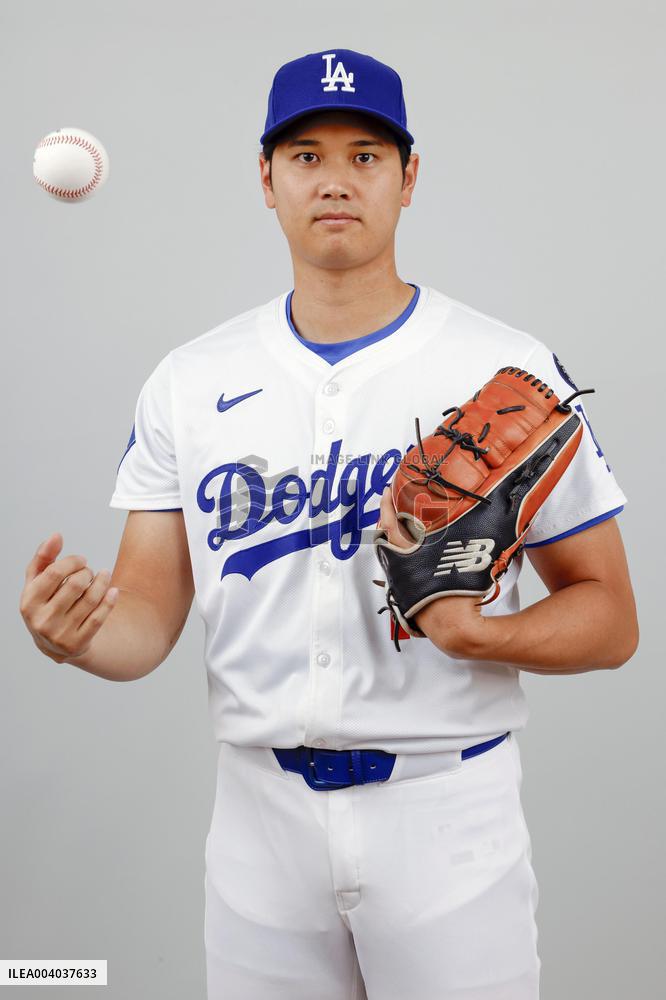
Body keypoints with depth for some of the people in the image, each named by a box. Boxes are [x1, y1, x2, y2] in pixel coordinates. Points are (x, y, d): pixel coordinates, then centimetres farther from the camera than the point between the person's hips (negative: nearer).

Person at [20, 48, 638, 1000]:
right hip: (259, 811, 3)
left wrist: (476, 633, -23)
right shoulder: (189, 382, 1)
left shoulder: (509, 369, -6)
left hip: (447, 810, -2)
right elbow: (149, 619, 1)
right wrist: (80, 633, -21)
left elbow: (609, 615, -5)